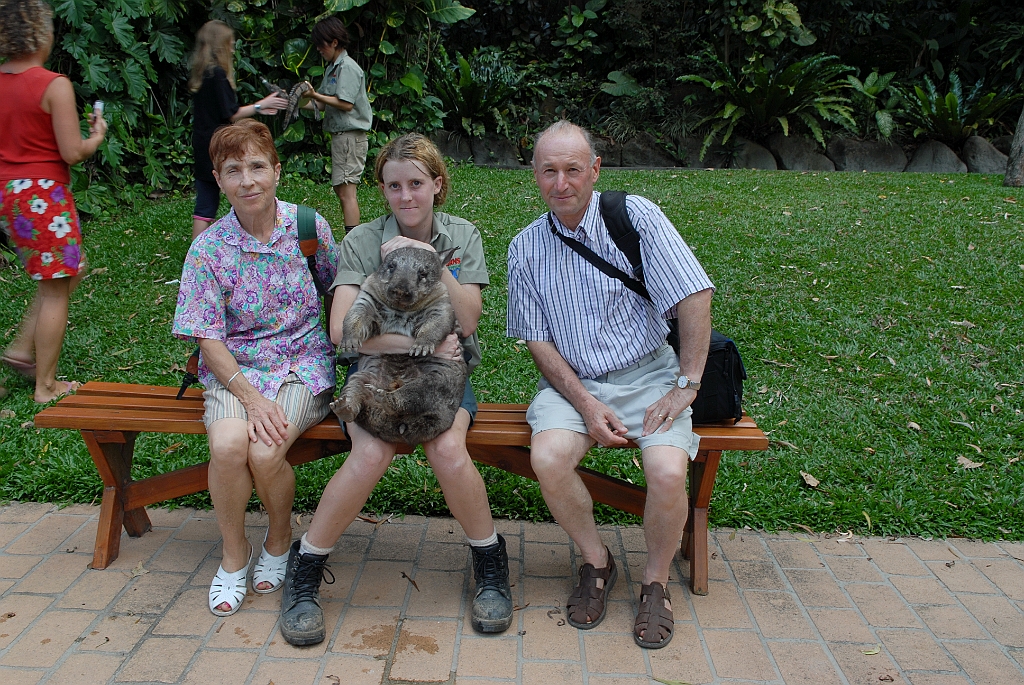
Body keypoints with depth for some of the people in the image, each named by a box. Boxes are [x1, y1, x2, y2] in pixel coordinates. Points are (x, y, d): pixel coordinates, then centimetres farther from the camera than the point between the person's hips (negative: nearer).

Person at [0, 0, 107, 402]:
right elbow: (73, 153, -15)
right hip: (43, 193, -8)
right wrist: (97, 135, 4)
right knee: (55, 291, 3)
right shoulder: (55, 85, -15)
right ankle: (46, 387, 10)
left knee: (71, 269, 23)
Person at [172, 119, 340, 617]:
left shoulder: (308, 227, -4)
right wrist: (252, 398, -21)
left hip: (303, 364, 0)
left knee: (265, 453, -27)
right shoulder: (208, 248, -7)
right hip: (234, 369, 1)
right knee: (228, 445, -30)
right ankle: (234, 553, -1)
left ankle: (280, 539, 8)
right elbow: (208, 339, -8)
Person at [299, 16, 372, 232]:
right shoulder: (332, 68, 17)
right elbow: (322, 105, 16)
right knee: (340, 189, 12)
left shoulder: (348, 67, -11)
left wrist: (315, 95, -17)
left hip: (350, 135, -10)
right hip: (339, 135, 10)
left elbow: (346, 104, -19)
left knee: (346, 190, -13)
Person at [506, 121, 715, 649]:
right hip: (572, 382, 2)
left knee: (667, 471, -27)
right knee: (547, 458, -27)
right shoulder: (525, 248, 2)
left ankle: (655, 583, 3)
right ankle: (596, 562, 2)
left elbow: (695, 298, -7)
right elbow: (538, 341, 2)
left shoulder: (634, 215, -6)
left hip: (647, 373, -1)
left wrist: (685, 387, -11)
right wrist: (586, 405, -12)